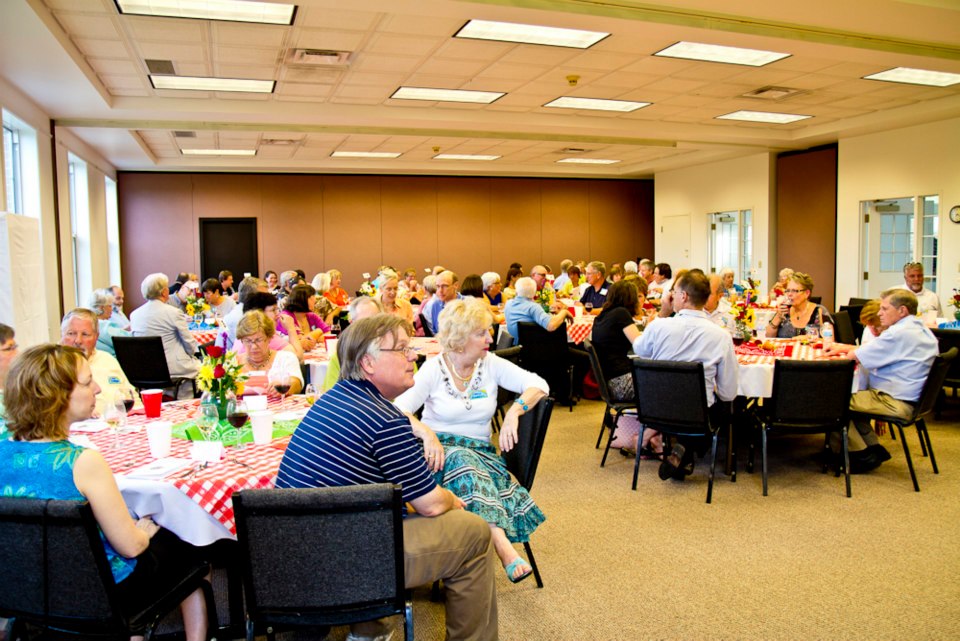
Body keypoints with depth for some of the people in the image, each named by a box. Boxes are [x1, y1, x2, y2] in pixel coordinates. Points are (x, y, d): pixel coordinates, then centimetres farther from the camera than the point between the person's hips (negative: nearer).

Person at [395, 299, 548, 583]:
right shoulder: (433, 369, -2)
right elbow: (398, 410, -13)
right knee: (461, 459, -37)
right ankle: (502, 544, -49)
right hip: (439, 449, -2)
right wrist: (426, 432, -33)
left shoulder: (491, 364, 5)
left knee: (467, 464, -35)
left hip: (479, 452, 3)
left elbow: (539, 385, -3)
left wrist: (515, 410, -21)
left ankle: (497, 541, -41)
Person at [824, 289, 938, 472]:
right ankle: (873, 448, 18)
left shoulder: (900, 333, -21)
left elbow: (855, 357, -17)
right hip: (910, 398, 11)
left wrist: (846, 350, 6)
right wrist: (843, 347, 13)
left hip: (895, 403, -11)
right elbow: (873, 350, 20)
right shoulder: (921, 330, 13)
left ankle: (862, 455, 3)